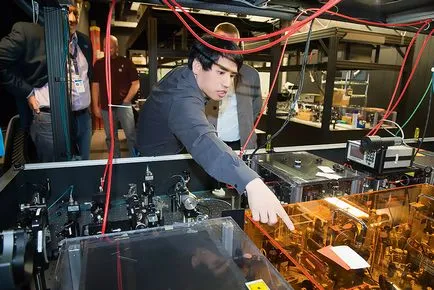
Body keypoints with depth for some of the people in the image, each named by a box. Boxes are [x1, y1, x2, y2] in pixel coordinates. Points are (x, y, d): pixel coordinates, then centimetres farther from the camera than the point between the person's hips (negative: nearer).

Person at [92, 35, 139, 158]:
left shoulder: (126, 62, 1)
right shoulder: (98, 64, 9)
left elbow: (136, 83, 0)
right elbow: (95, 86, 10)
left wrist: (126, 100, -7)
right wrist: (95, 106, 5)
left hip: (123, 105, -3)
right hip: (106, 107, 3)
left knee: (131, 134, -6)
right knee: (110, 137, 9)